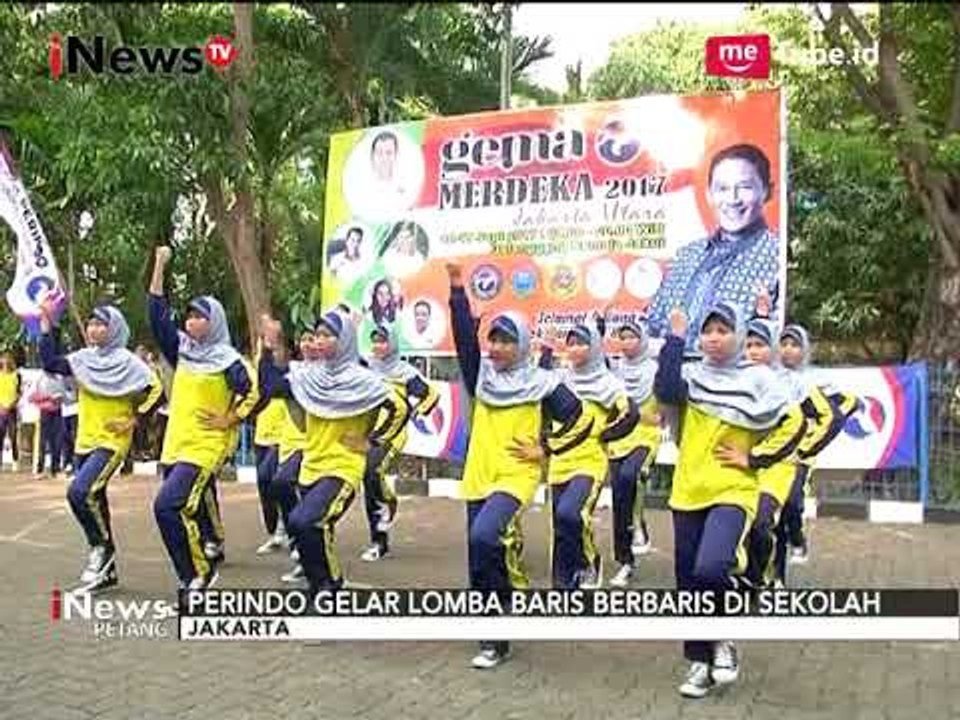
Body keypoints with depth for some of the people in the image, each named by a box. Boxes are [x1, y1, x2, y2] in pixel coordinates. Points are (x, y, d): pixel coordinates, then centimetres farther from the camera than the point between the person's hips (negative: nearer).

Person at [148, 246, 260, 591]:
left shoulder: (227, 360, -8)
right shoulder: (183, 349, 10)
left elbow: (256, 392, -15)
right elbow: (158, 317, 7)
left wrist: (229, 420, -12)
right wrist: (160, 265, 4)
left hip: (206, 446, -7)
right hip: (175, 444, 7)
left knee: (168, 506, -18)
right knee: (185, 510, 9)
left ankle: (199, 573, -4)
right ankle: (194, 574, 21)